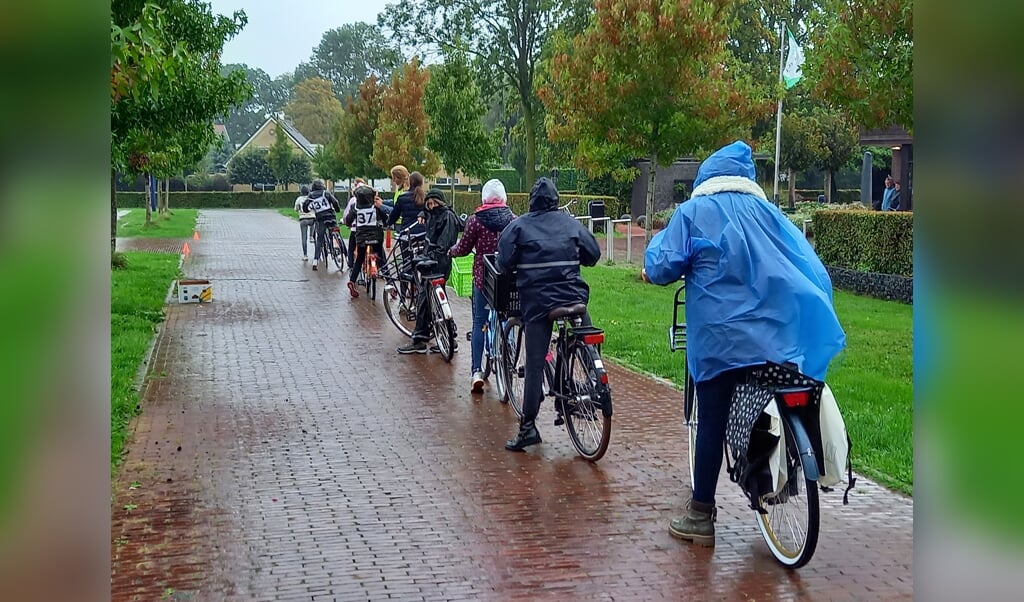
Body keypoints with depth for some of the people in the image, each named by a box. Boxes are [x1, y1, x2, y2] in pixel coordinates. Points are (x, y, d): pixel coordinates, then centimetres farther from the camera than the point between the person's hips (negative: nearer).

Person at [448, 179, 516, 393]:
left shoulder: (475, 220, -6)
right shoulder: (513, 219, -1)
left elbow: (463, 249, 0)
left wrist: (451, 251, 21)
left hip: (483, 277, -1)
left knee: (479, 323, 6)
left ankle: (477, 371, -2)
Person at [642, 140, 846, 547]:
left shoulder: (693, 211, 2)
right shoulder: (768, 212, 12)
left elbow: (662, 268, -6)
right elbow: (810, 266, 9)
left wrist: (652, 268, 15)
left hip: (719, 336, -3)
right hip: (774, 333, 3)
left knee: (711, 421, 3)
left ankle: (701, 517, 9)